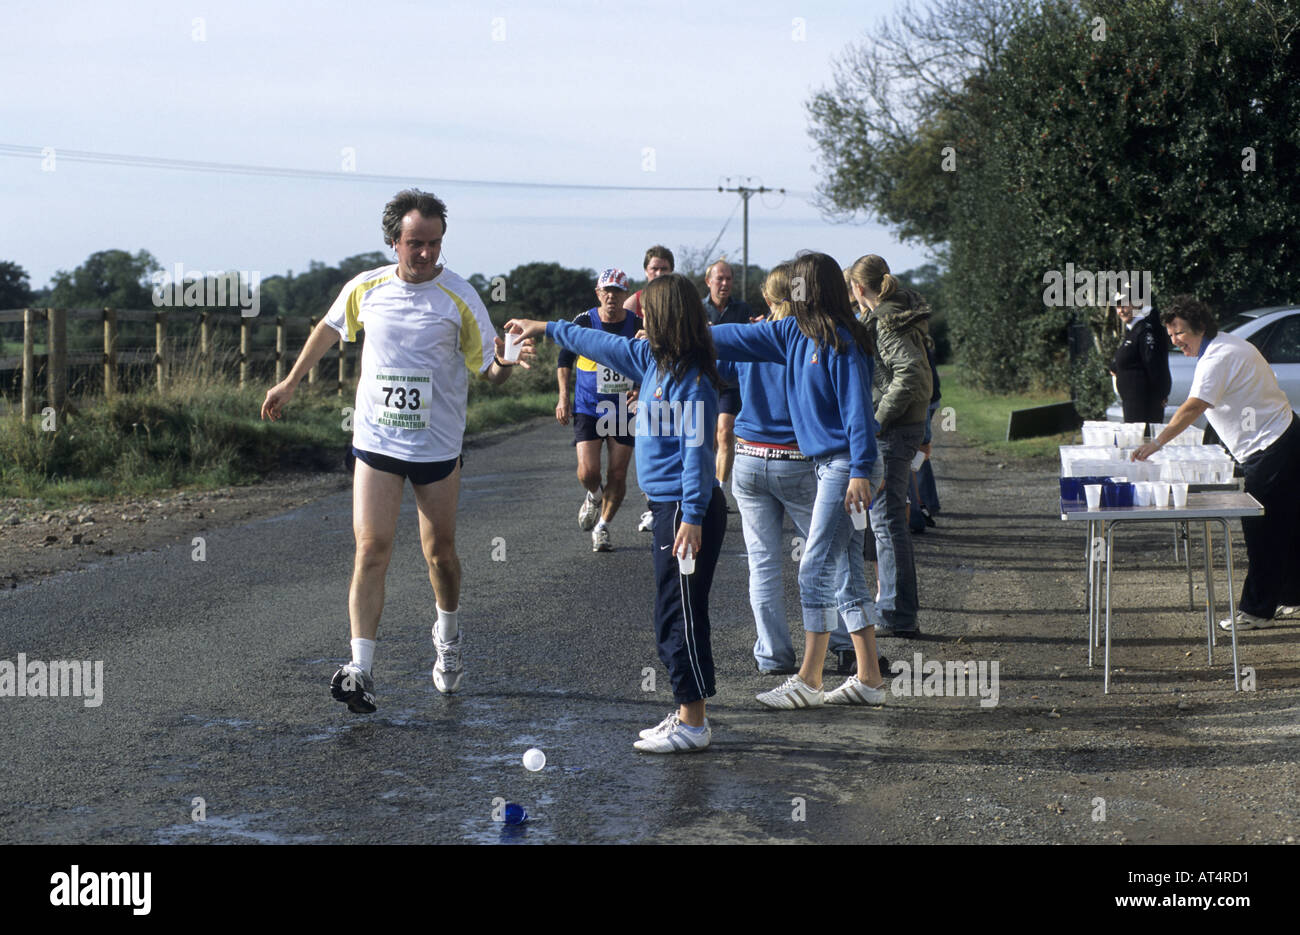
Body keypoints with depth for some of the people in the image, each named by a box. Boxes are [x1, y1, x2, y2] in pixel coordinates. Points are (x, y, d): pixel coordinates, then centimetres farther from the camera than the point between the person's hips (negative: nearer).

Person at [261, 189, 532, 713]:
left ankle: (448, 635, 38)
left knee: (440, 551, 10)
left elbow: (488, 371, -6)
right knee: (371, 549, -9)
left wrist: (506, 364, -30)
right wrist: (290, 383, 26)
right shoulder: (365, 289, -1)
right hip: (375, 443, 1)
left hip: (438, 447, -1)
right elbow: (329, 329, 19)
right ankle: (360, 669, -12)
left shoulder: (459, 298, -8)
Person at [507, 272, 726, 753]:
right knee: (675, 615, 13)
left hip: (687, 510, -10)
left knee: (678, 616, -5)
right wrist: (547, 329, 35)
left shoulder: (691, 381, -17)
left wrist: (692, 517, -24)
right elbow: (606, 345, 25)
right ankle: (688, 713, 19)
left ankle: (693, 724, 1)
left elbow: (697, 450, -21)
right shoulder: (654, 361, 10)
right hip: (668, 506, 10)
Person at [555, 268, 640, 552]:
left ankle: (602, 527, 19)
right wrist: (563, 397, 0)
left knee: (617, 475, 0)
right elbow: (564, 359, 8)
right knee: (588, 471, -12)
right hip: (588, 409, -1)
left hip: (623, 410, 1)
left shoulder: (637, 326, -4)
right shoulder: (584, 322, -5)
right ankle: (594, 496, 24)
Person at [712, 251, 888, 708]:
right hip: (830, 464, 9)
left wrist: (860, 472, -21)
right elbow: (739, 338, 17)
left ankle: (808, 681, 1)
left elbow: (857, 408, -18)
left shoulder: (841, 342, -14)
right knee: (845, 574, 9)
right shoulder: (794, 333, 11)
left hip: (845, 464, -9)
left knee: (816, 570, -6)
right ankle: (869, 680, 13)